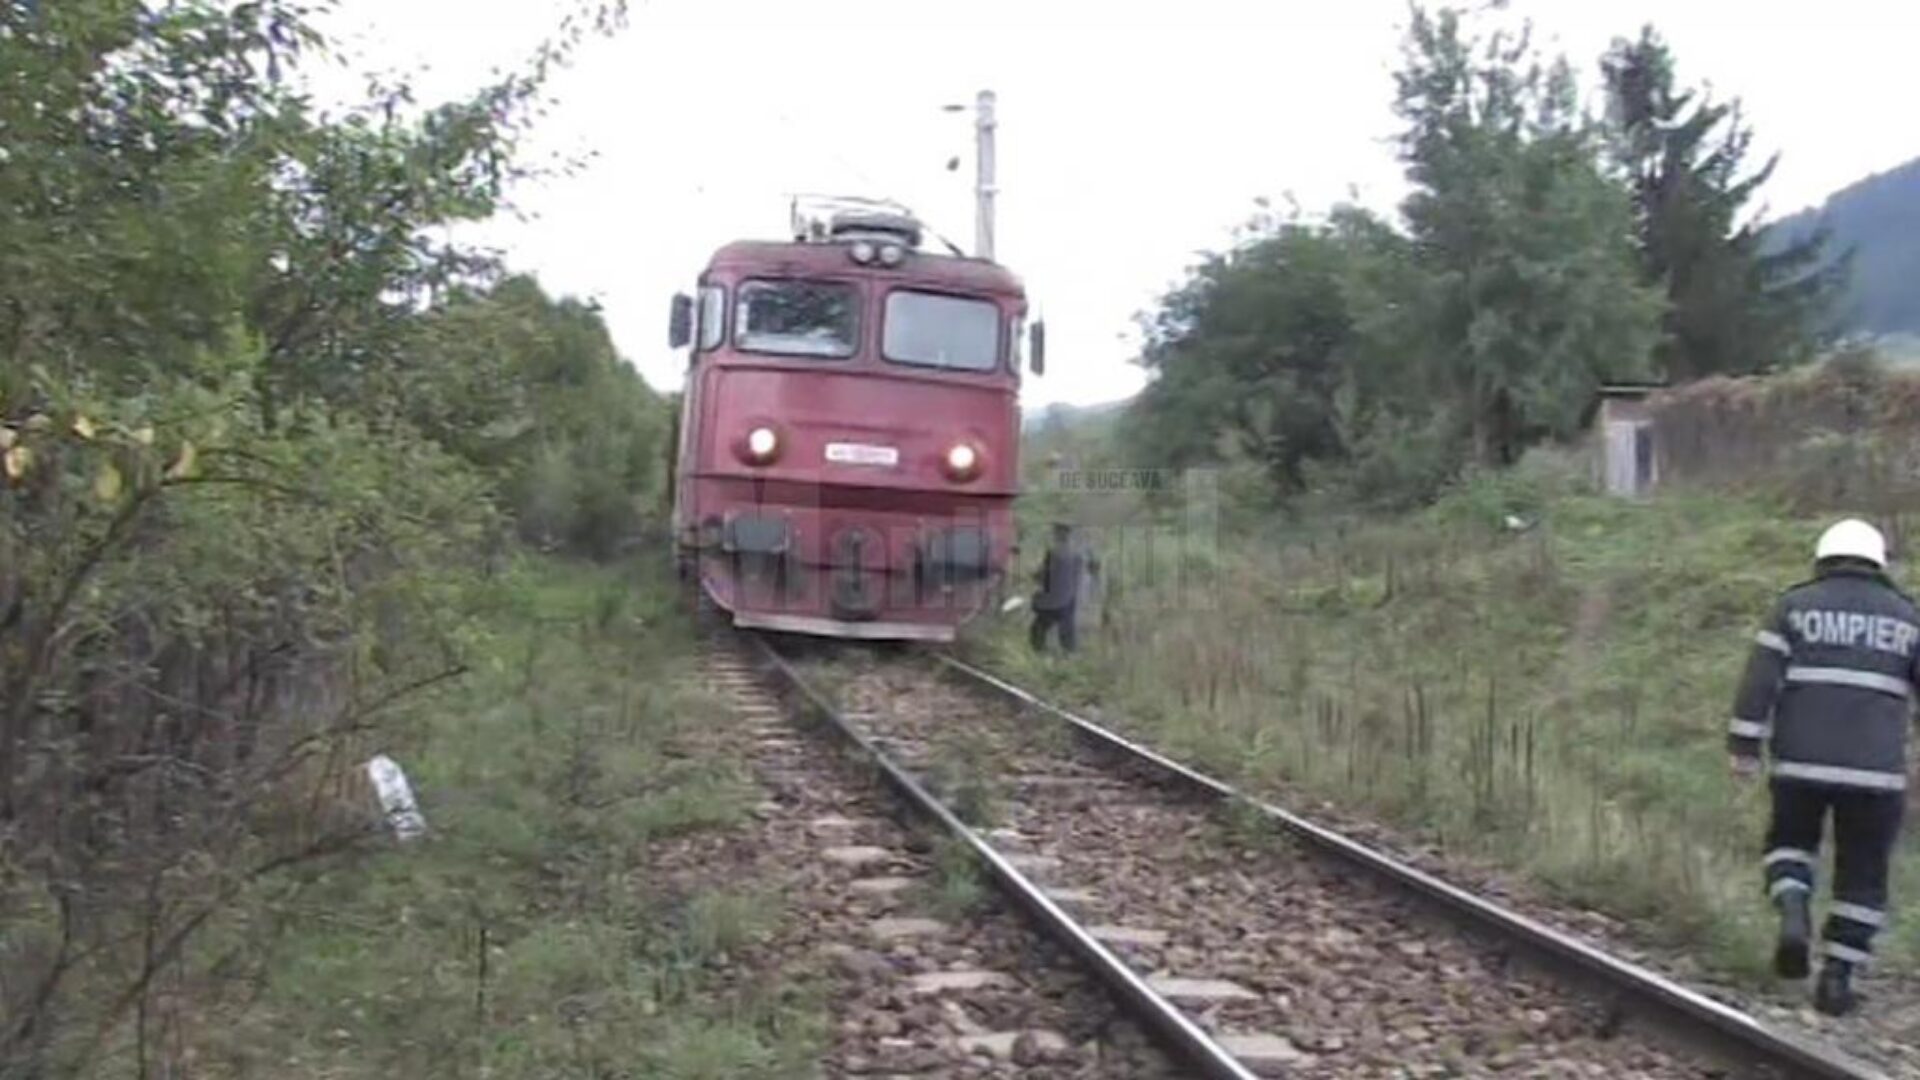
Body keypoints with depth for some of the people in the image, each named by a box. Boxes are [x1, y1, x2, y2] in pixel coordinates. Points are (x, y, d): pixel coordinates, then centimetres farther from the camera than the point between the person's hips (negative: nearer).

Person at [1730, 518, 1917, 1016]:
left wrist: (1744, 746, -1)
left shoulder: (1794, 605, 5)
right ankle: (1836, 977, 11)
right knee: (1862, 874, 12)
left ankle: (1793, 912, -5)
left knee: (1790, 840, 22)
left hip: (1800, 762, 0)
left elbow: (1760, 678, -3)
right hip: (1876, 769, 0)